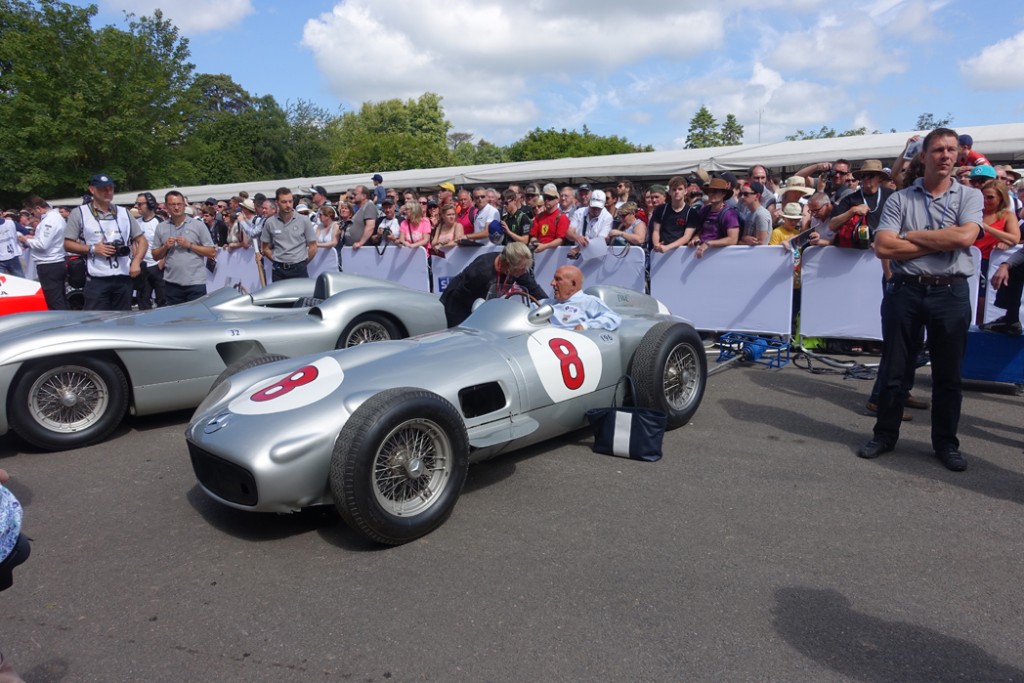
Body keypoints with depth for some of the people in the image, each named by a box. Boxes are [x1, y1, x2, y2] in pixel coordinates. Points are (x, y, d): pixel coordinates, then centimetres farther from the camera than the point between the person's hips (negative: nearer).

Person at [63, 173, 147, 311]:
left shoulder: (124, 213, 11)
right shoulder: (79, 213, 2)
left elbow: (142, 241, 13)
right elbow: (68, 244, 2)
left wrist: (136, 262, -3)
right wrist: (92, 248, -14)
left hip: (123, 279, 3)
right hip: (97, 281, -3)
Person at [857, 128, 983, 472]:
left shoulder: (970, 196, 6)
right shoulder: (900, 199, 4)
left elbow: (964, 237, -14)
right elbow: (883, 247, -10)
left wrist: (913, 235, -9)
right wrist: (941, 243, -9)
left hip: (951, 292, 0)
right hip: (905, 290, 0)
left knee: (948, 373, 9)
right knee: (895, 369, 7)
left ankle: (946, 442, 23)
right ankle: (885, 434, 21)